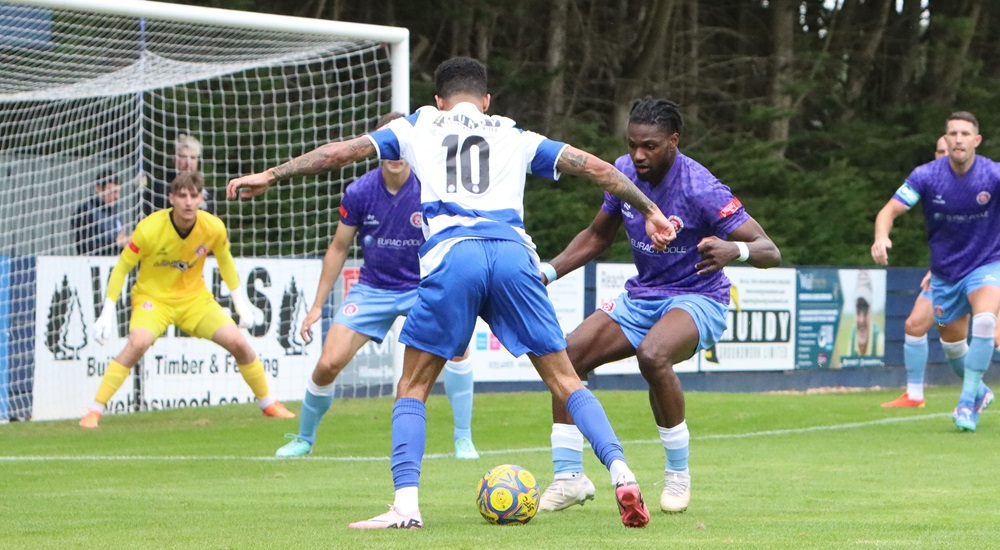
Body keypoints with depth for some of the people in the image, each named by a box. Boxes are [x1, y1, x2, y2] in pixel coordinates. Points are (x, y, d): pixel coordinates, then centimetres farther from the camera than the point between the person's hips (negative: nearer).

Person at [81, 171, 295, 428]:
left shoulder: (214, 228, -13)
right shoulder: (149, 229, -23)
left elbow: (225, 260, 9)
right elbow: (121, 268, -13)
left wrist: (239, 300, 10)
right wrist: (108, 313, -16)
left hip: (195, 296, 3)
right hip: (152, 296, -3)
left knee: (238, 343, -8)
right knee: (138, 342, -32)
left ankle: (268, 404, 16)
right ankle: (94, 411, -25)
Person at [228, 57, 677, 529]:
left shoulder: (418, 128, 26)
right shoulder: (516, 138, 28)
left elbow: (340, 152, 24)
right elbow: (596, 168, 27)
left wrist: (270, 176, 31)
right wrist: (650, 211, 34)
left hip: (451, 255, -1)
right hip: (513, 251, 1)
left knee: (412, 387, 11)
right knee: (565, 380, 9)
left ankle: (405, 505, -5)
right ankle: (620, 472, -10)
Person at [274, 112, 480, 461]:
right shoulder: (359, 192, -11)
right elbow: (339, 249, 3)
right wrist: (317, 306, 5)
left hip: (422, 286, -1)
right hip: (373, 288, 1)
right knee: (328, 364, -9)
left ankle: (463, 439, -15)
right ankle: (304, 439, 19)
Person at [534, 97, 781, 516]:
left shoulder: (700, 188, -23)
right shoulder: (624, 172, -5)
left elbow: (769, 251, -24)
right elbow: (597, 236, 14)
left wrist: (735, 250, -47)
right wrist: (549, 271, 0)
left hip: (696, 299, -6)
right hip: (640, 297, 6)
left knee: (652, 355, -36)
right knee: (567, 355, -13)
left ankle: (678, 475, -17)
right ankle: (569, 477, -2)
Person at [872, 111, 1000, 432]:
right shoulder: (926, 176, -15)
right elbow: (889, 211, -17)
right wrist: (881, 237, -38)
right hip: (945, 270, 3)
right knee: (952, 343, 14)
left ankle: (967, 404, -22)